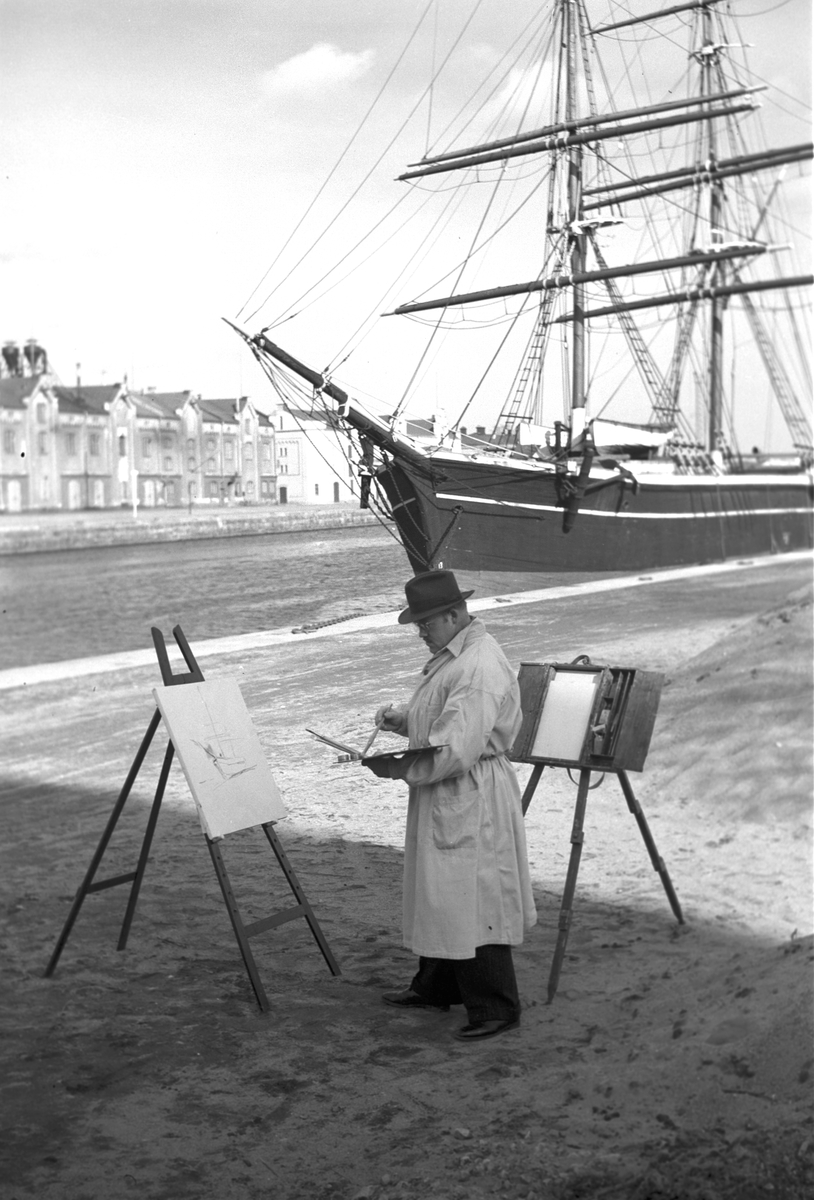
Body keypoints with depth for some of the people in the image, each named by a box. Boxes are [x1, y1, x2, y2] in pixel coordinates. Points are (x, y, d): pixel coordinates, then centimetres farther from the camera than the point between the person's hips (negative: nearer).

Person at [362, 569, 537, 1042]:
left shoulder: (479, 667, -23)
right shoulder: (453, 656, 11)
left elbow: (455, 750, -27)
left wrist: (397, 768, -18)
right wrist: (401, 718, 6)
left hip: (471, 799, -10)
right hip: (446, 801, 11)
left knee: (471, 901, -3)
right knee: (441, 897, 20)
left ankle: (496, 1007, 9)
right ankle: (437, 987, 34)